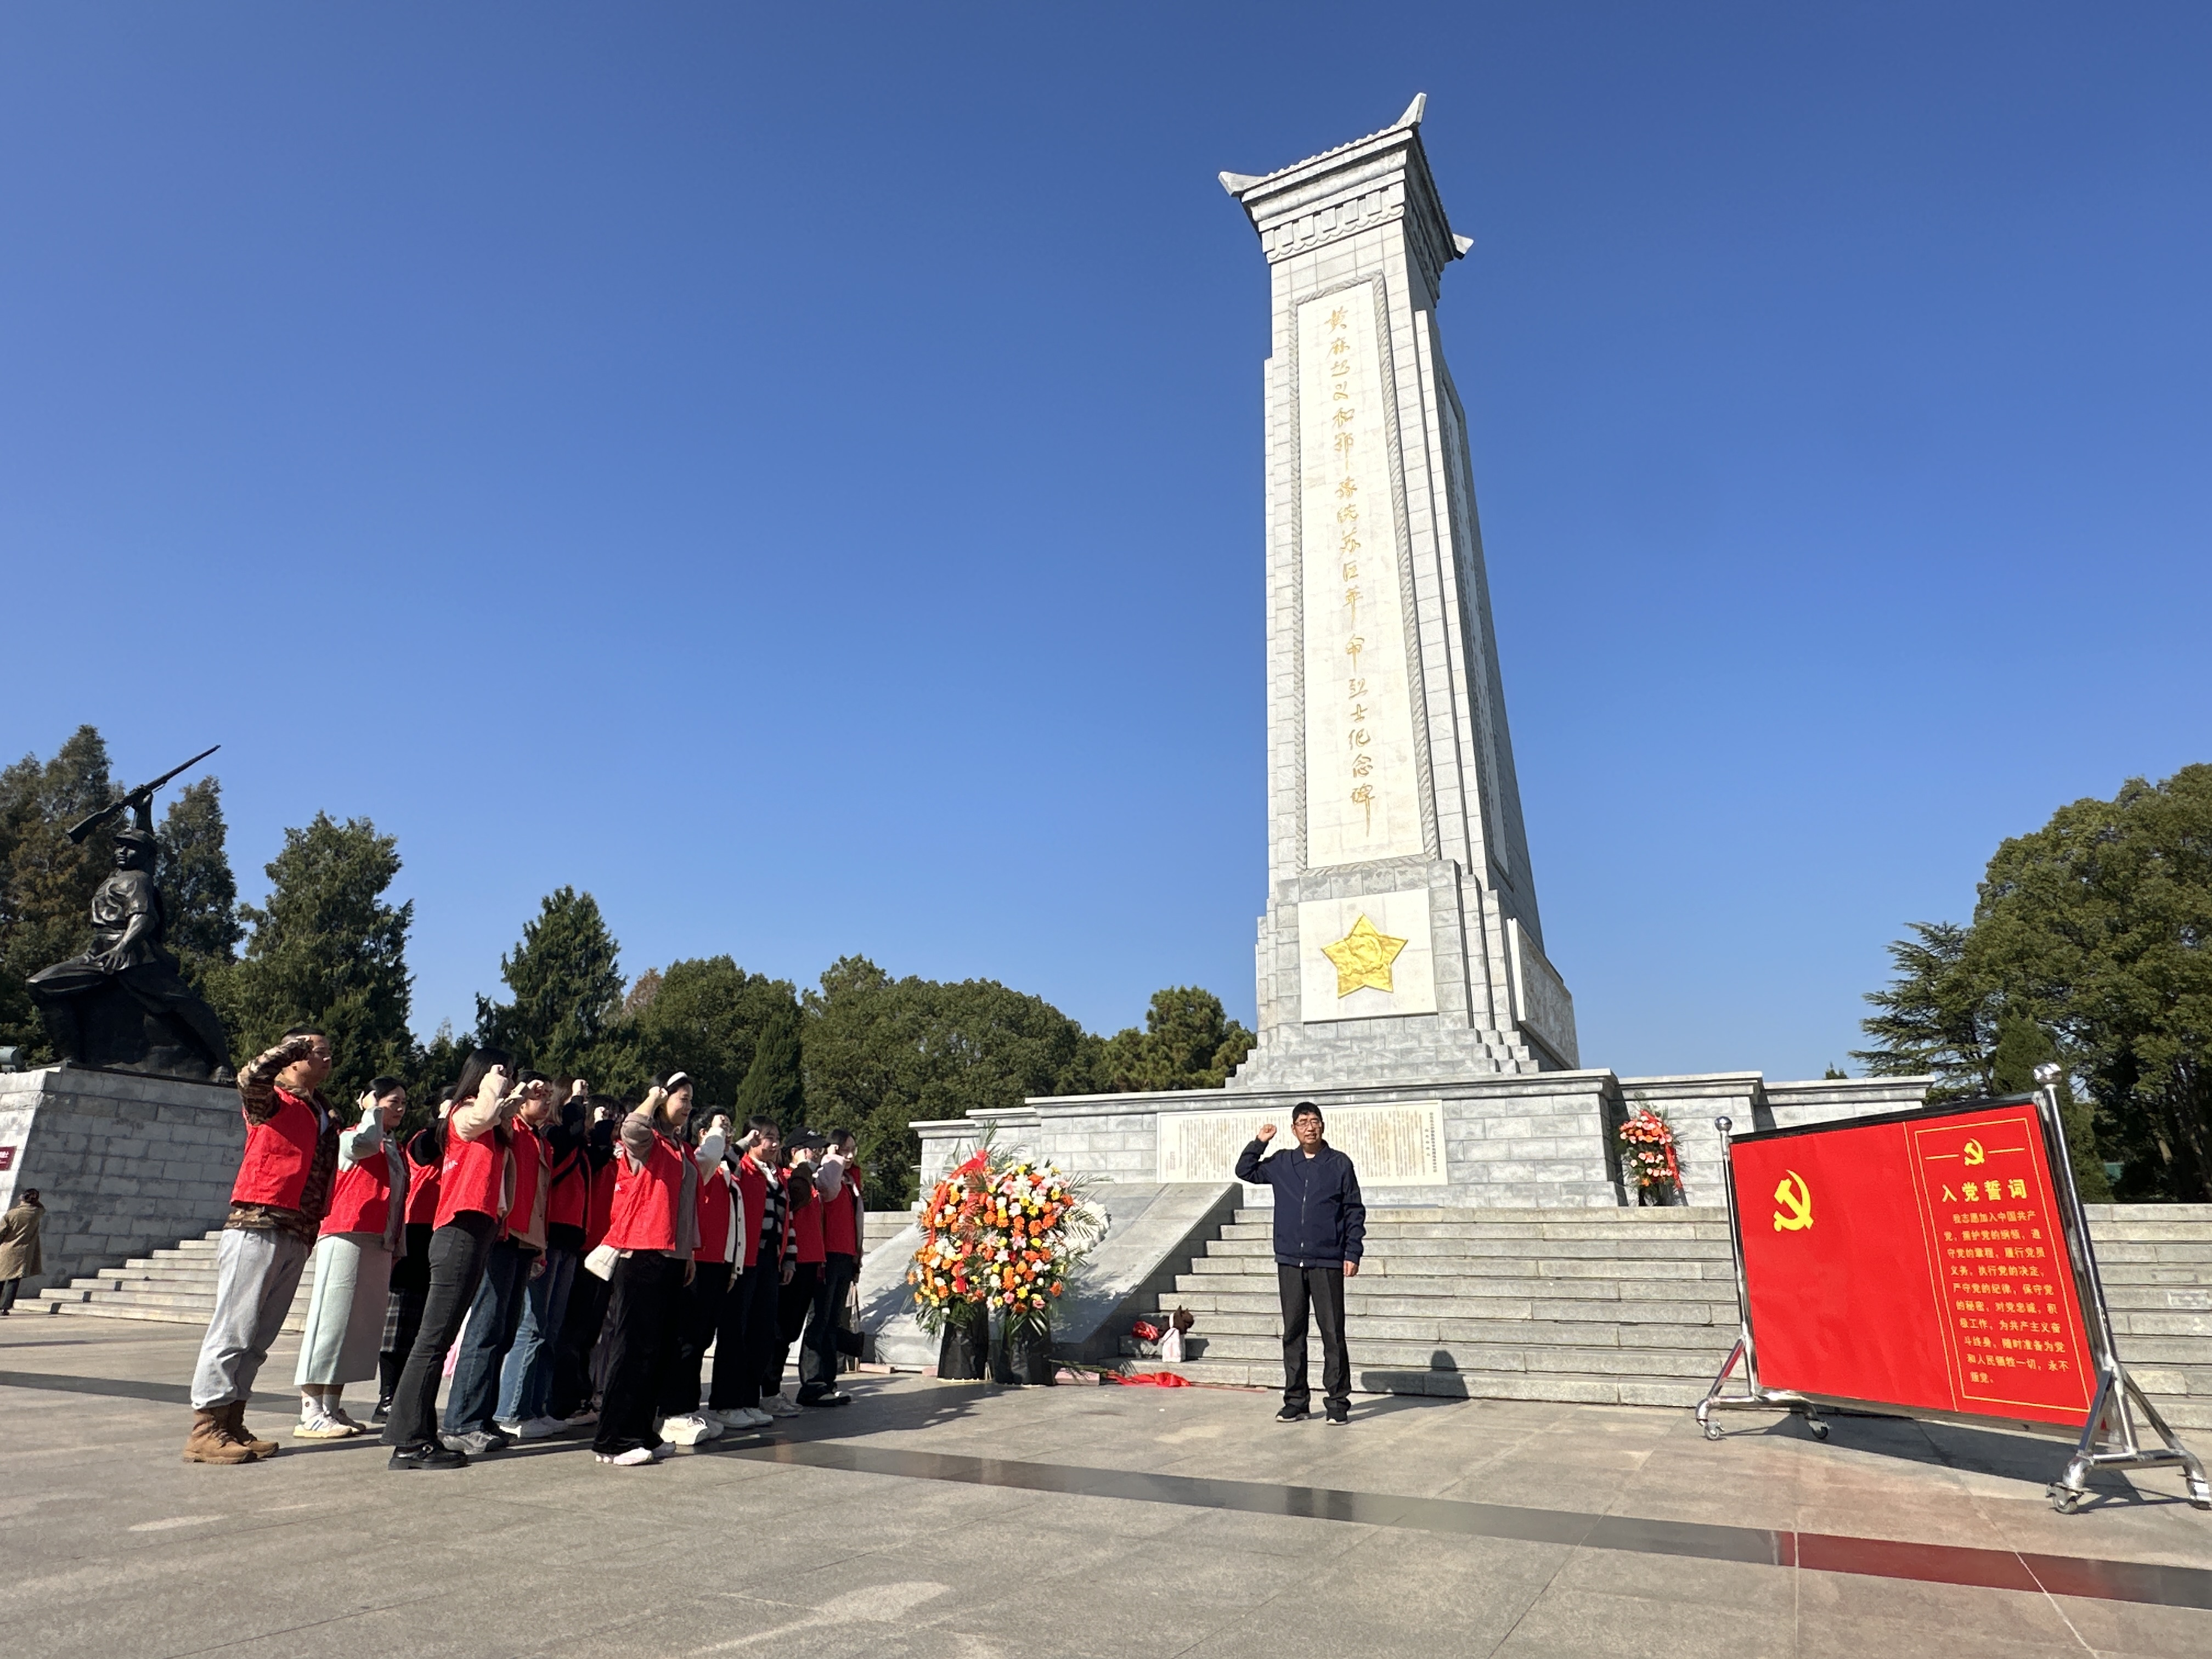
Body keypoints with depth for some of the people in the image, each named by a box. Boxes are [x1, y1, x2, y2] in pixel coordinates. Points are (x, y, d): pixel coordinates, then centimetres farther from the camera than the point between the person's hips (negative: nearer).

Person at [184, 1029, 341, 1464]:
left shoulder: (323, 1114, 20)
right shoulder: (271, 1101, 1)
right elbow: (251, 1075, -21)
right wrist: (295, 1045, -10)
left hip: (297, 1236, 7)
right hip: (258, 1226, -7)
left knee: (260, 1337, 9)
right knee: (234, 1329, -5)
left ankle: (231, 1424, 15)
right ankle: (204, 1430, 0)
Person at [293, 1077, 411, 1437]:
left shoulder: (396, 1151, 21)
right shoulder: (350, 1138, 1)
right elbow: (366, 1143, -25)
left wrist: (398, 1247, 16)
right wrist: (372, 1109, -9)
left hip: (380, 1245, 8)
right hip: (347, 1238, -8)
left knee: (361, 1325, 6)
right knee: (331, 1319, -8)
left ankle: (332, 1408, 12)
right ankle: (311, 1413, -6)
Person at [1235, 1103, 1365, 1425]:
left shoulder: (1340, 1164, 1)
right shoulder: (1281, 1164, 8)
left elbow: (1355, 1211, 2)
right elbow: (1245, 1172, 18)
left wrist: (1353, 1253, -5)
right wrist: (1260, 1143, 3)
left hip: (1327, 1263, -3)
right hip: (1290, 1262, 3)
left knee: (1332, 1333, 1)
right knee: (1293, 1333, 9)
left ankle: (1339, 1401, 11)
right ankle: (1296, 1400, 18)